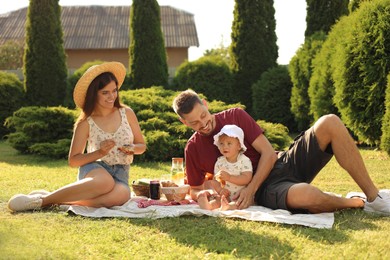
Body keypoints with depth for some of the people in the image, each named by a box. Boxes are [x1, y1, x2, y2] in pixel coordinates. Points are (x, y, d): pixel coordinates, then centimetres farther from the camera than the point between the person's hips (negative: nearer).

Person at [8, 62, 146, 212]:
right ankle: (42, 199, -30)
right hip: (94, 168, -2)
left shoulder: (127, 114, 4)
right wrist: (99, 153, -17)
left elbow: (142, 146, 14)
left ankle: (59, 202, -28)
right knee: (105, 182, -42)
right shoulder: (86, 123, -2)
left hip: (120, 173, 3)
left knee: (121, 195, -37)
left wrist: (132, 148, -10)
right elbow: (73, 161, -1)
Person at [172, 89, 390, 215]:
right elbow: (195, 191, 14)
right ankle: (357, 203, -8)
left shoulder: (235, 116, 4)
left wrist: (250, 190, -16)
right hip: (266, 189, -3)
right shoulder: (193, 149, 3)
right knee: (303, 195, -42)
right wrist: (205, 194, -12)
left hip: (282, 164, 4)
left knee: (330, 123, -21)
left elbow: (269, 153, -2)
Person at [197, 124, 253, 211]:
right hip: (225, 194, 4)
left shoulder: (244, 161, -4)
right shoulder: (220, 162, 7)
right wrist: (220, 190, -21)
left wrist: (229, 177, -26)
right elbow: (216, 179, 2)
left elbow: (246, 179, -17)